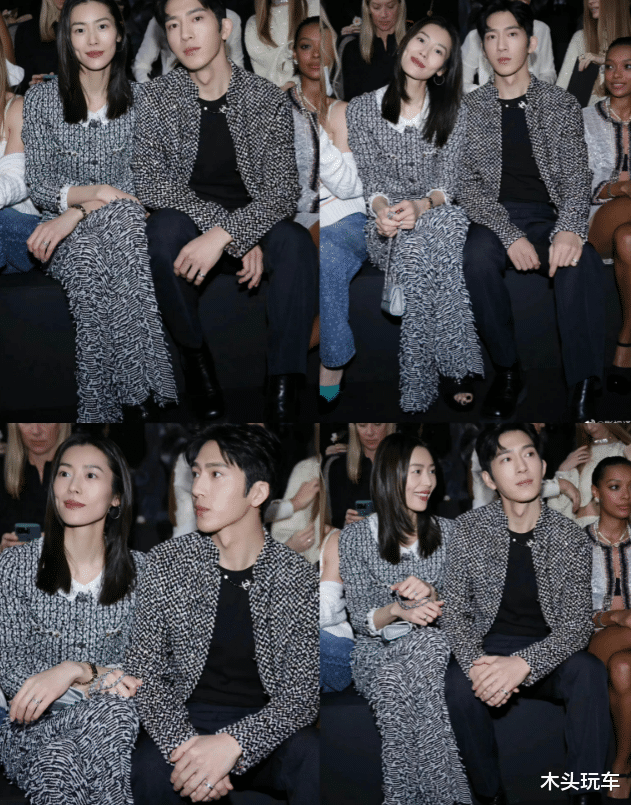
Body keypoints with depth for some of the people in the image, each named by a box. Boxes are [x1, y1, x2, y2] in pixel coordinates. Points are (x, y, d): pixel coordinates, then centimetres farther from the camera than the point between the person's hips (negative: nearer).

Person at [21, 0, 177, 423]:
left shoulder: (140, 101, 5)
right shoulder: (41, 99, 2)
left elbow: (137, 185, -1)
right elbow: (38, 186, 0)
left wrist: (77, 213, -18)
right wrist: (94, 192, -21)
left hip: (124, 223, 1)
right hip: (66, 233, -1)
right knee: (90, 262, -37)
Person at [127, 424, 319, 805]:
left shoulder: (299, 577, -7)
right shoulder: (167, 562, -3)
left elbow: (303, 692, -10)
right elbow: (144, 672, -4)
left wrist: (232, 744, -29)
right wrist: (187, 744, -23)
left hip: (265, 729, 0)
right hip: (184, 720, 1)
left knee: (316, 764, -32)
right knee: (150, 769, -32)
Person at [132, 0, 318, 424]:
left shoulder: (269, 99, -8)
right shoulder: (158, 98, -7)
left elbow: (283, 190, -15)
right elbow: (152, 182, -16)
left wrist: (223, 233, -34)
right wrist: (241, 240, -26)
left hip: (256, 218, 0)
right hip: (190, 219, 1)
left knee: (297, 243, -32)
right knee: (164, 229, -34)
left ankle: (283, 389, -28)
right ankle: (195, 353, -13)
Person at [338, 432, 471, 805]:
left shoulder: (447, 531, 6)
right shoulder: (356, 536, 0)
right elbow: (360, 618, -2)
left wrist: (429, 593, -18)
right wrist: (398, 610, -23)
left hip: (435, 643, 1)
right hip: (378, 652, -1)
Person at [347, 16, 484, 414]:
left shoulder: (451, 116, 7)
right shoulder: (362, 109, 5)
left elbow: (448, 182, -2)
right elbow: (368, 178, 0)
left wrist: (421, 206, -26)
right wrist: (382, 208, -25)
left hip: (436, 213, 1)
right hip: (385, 221, 0)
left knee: (418, 243, -38)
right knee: (419, 246, -37)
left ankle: (420, 387, -32)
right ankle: (455, 369, -30)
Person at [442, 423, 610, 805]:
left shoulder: (571, 537, -9)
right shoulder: (470, 530, -7)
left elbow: (578, 623, -14)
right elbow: (455, 611, -5)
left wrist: (524, 663, -33)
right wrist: (475, 662, -28)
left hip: (549, 653, 0)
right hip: (490, 646, 0)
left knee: (590, 672, -32)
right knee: (460, 682, -32)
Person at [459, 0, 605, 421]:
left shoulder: (563, 105, 8)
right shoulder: (469, 109, 7)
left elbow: (577, 177, -1)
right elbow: (467, 184, -1)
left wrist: (570, 228, -24)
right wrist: (510, 234, -19)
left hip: (550, 218, 0)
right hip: (495, 217, 0)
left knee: (584, 263, -35)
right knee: (478, 256, -37)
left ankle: (584, 392, -33)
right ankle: (507, 372, -19)